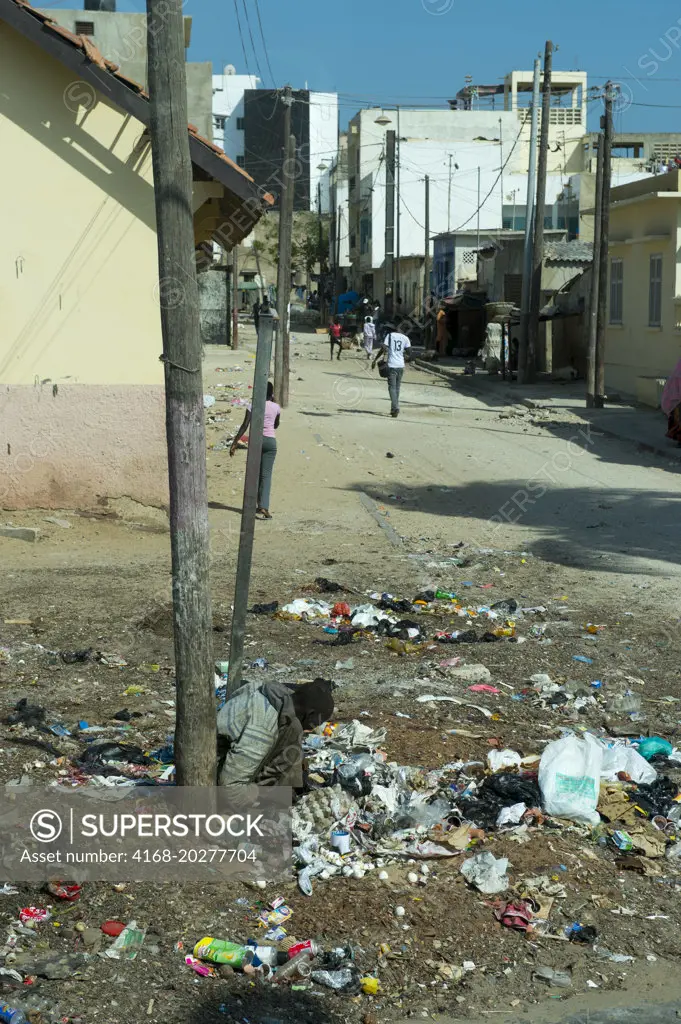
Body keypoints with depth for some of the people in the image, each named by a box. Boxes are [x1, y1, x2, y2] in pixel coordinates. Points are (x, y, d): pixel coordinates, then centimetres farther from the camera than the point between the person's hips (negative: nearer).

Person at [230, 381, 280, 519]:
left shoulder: (253, 406, -3)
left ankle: (260, 505, 19)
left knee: (255, 473, 15)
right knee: (266, 474, -3)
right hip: (270, 440, 0)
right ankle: (264, 507, -17)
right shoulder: (276, 407, 3)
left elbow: (244, 426, -8)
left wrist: (234, 443, -4)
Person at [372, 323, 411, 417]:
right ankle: (394, 408, 19)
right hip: (401, 365, 4)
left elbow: (383, 349, -10)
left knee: (392, 387, -5)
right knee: (397, 387, 15)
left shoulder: (389, 336, 0)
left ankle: (395, 407, -20)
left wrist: (375, 360, -7)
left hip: (392, 365, -4)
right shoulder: (405, 337, 10)